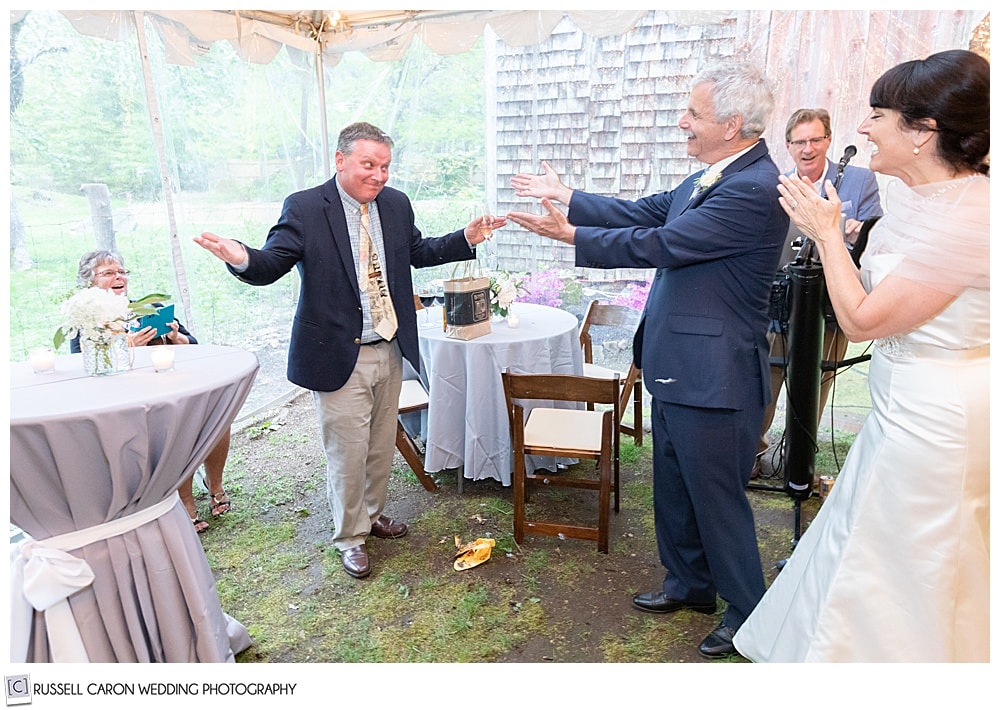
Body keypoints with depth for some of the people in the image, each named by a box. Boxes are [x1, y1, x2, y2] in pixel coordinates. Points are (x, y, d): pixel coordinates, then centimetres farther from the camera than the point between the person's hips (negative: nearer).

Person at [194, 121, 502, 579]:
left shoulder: (396, 204, 5)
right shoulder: (304, 208, -11)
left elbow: (417, 252, 18)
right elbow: (271, 265, -14)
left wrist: (465, 239, 6)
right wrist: (243, 259, -37)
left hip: (390, 351, 6)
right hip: (339, 356, -5)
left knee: (382, 444, 20)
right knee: (347, 452, 5)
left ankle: (372, 513, 44)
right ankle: (350, 538, 27)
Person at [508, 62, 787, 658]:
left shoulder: (754, 189, -22)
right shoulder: (712, 177, 8)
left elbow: (659, 245, -23)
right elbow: (644, 213, 12)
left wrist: (569, 233, -14)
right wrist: (565, 195, 12)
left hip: (713, 377, -10)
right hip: (678, 365, 10)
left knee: (718, 497, 8)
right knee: (675, 488, 22)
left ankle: (749, 613, 31)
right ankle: (690, 584, 43)